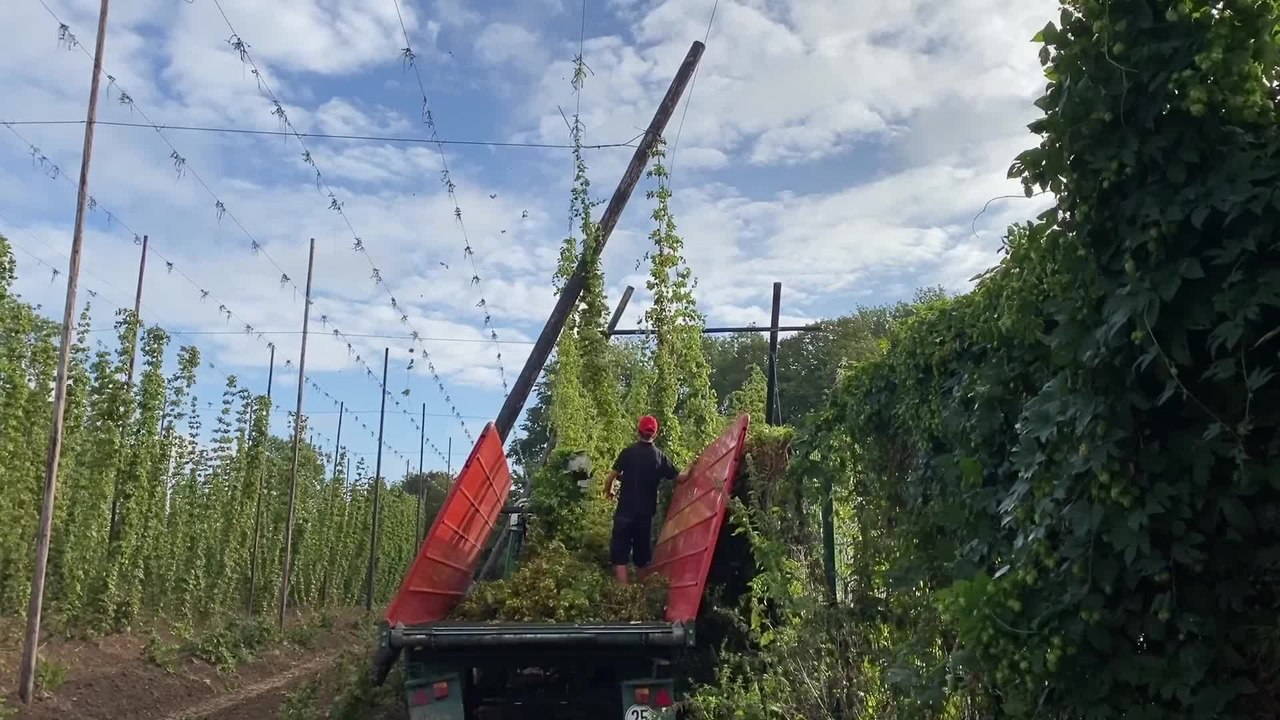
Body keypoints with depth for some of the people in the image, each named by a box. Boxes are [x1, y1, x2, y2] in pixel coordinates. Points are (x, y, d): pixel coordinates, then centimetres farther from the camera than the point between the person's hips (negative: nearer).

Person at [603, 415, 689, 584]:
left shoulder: (628, 452, -5)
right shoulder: (661, 457, 2)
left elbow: (610, 478, -5)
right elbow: (680, 477, 7)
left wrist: (609, 491, 16)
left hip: (625, 512, -3)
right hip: (646, 514, 3)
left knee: (620, 556, -2)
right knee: (643, 558, 16)